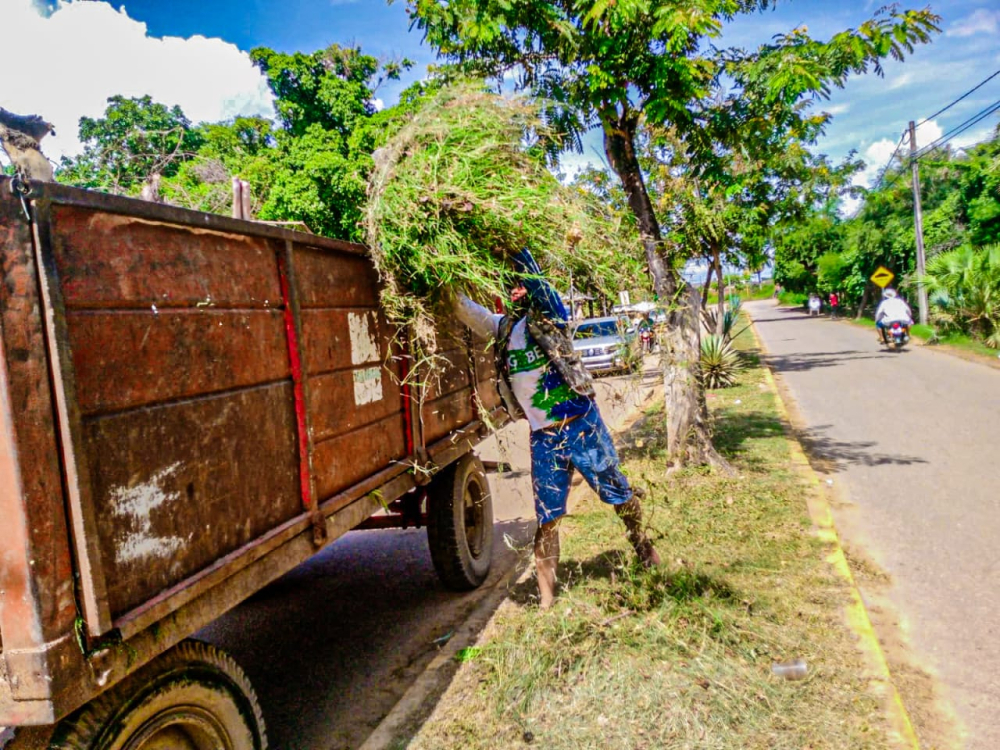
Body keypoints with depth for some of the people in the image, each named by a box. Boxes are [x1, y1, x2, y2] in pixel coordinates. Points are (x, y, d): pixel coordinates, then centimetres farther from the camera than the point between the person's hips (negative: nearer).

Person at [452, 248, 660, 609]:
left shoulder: (549, 316, -3)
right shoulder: (502, 328, 11)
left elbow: (536, 281, -20)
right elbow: (463, 308, 10)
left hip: (581, 425, -4)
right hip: (542, 437, 4)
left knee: (617, 492, 9)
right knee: (547, 517, 7)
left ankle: (643, 545, 36)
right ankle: (546, 596, 17)